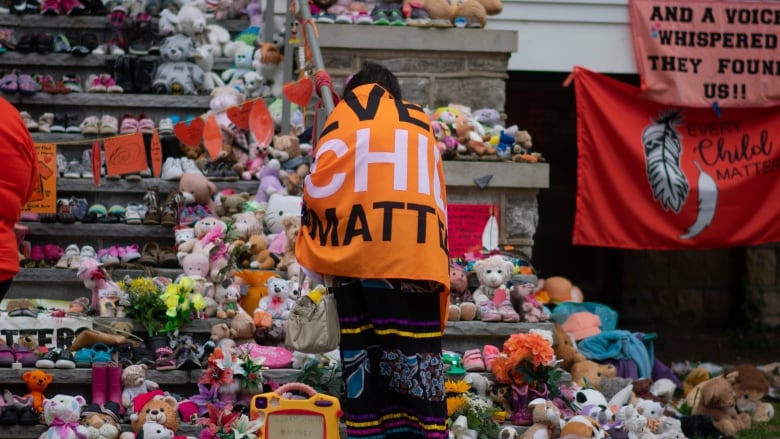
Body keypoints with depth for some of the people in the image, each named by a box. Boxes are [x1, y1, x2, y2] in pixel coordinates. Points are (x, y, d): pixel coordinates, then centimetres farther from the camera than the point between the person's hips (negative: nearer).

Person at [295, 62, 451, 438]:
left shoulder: (347, 112, 14)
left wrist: (315, 257, 12)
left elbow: (321, 185, 3)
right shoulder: (421, 122, 23)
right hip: (418, 254, 2)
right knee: (415, 353, -4)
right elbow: (438, 199, 17)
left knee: (362, 354, -1)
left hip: (361, 251, -2)